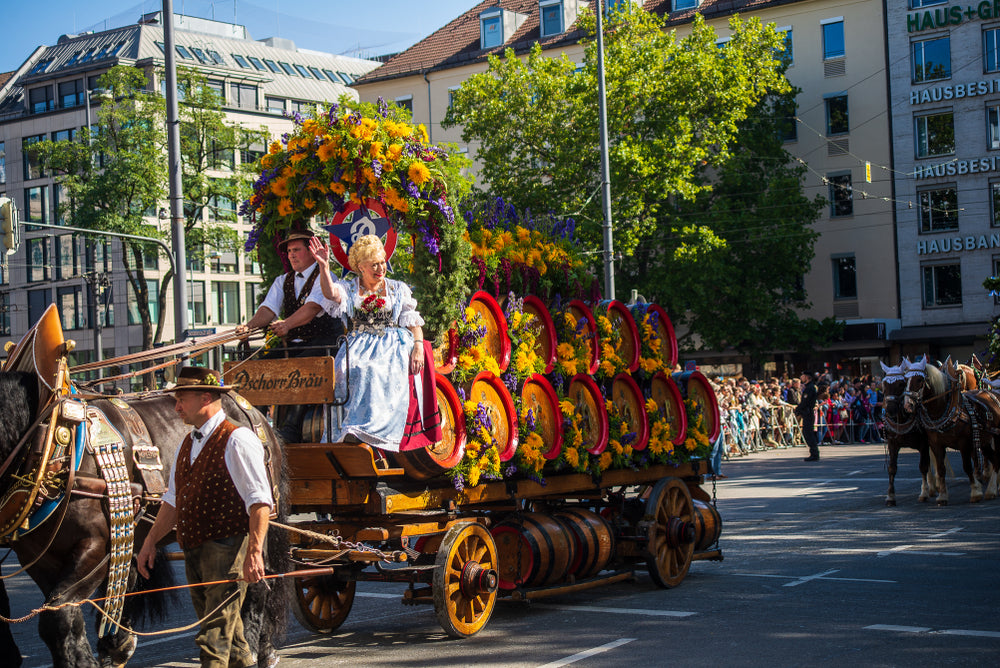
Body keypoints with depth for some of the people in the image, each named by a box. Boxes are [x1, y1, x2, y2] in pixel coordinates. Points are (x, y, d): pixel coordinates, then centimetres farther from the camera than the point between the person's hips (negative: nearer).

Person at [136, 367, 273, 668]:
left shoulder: (237, 440, -11)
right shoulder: (187, 445, 15)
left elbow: (259, 501, -17)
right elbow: (173, 500, 22)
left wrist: (254, 552, -24)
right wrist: (150, 542, 14)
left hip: (227, 548, -9)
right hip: (193, 551, 9)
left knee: (215, 638, -11)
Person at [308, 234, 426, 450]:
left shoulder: (399, 289, 18)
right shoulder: (349, 289, 16)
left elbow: (413, 321, 12)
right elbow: (330, 293, -6)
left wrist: (418, 347, -4)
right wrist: (325, 267, -20)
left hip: (392, 344, -1)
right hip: (359, 345, 1)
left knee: (377, 371, -32)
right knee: (350, 369, -31)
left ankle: (369, 433, -38)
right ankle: (350, 431, -33)